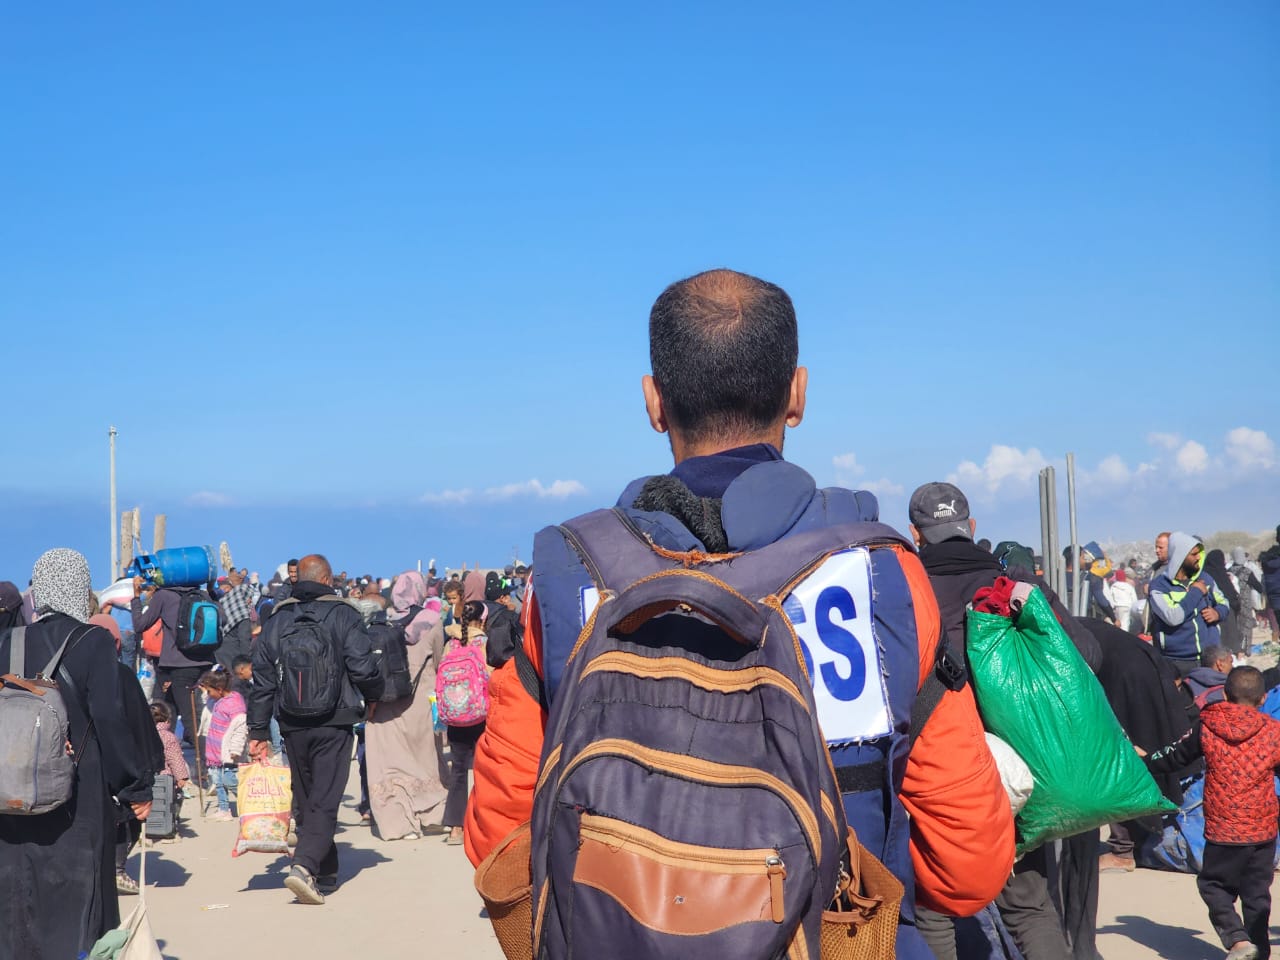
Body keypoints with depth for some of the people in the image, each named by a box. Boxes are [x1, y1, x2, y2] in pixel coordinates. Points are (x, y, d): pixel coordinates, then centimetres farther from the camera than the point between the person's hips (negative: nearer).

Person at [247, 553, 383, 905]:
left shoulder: (276, 619, 8)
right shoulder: (343, 614, -4)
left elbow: (262, 679, 7)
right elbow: (362, 668, -10)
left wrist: (258, 731, 10)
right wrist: (376, 692, 12)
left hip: (292, 725, 4)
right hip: (333, 723, -4)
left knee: (305, 800, 15)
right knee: (325, 800, -4)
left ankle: (324, 876, 23)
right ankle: (305, 866, -23)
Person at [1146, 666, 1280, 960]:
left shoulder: (1206, 728, -6)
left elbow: (1173, 757, 5)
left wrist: (1144, 759, 22)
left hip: (1223, 831, -2)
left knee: (1213, 885, 10)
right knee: (1256, 893, 13)